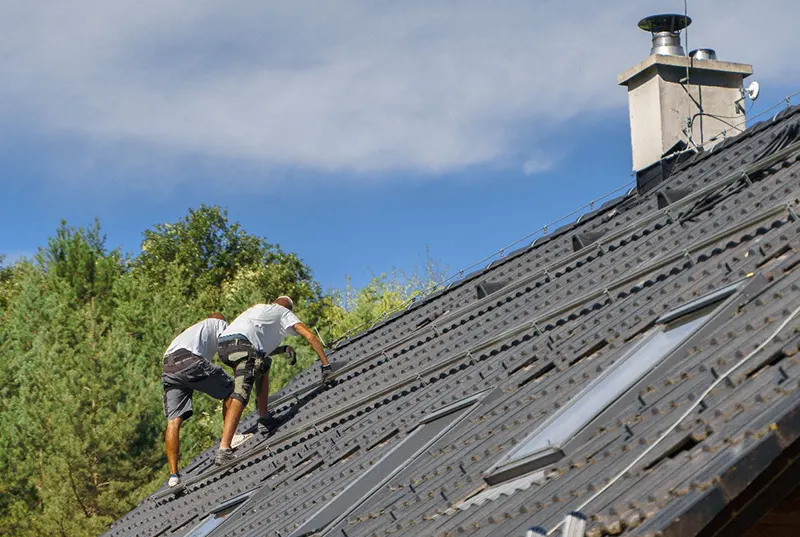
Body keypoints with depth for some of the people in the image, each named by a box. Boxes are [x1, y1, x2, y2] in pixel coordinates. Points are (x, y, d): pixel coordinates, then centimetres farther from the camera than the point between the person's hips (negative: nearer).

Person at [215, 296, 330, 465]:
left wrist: (282, 349, 33)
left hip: (223, 343, 7)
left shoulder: (258, 308, 41)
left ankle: (264, 420, 25)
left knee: (263, 366, 32)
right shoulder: (285, 313, 24)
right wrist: (326, 365, 13)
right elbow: (310, 337, 12)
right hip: (242, 343, -7)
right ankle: (223, 450, -33)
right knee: (240, 396, -18)